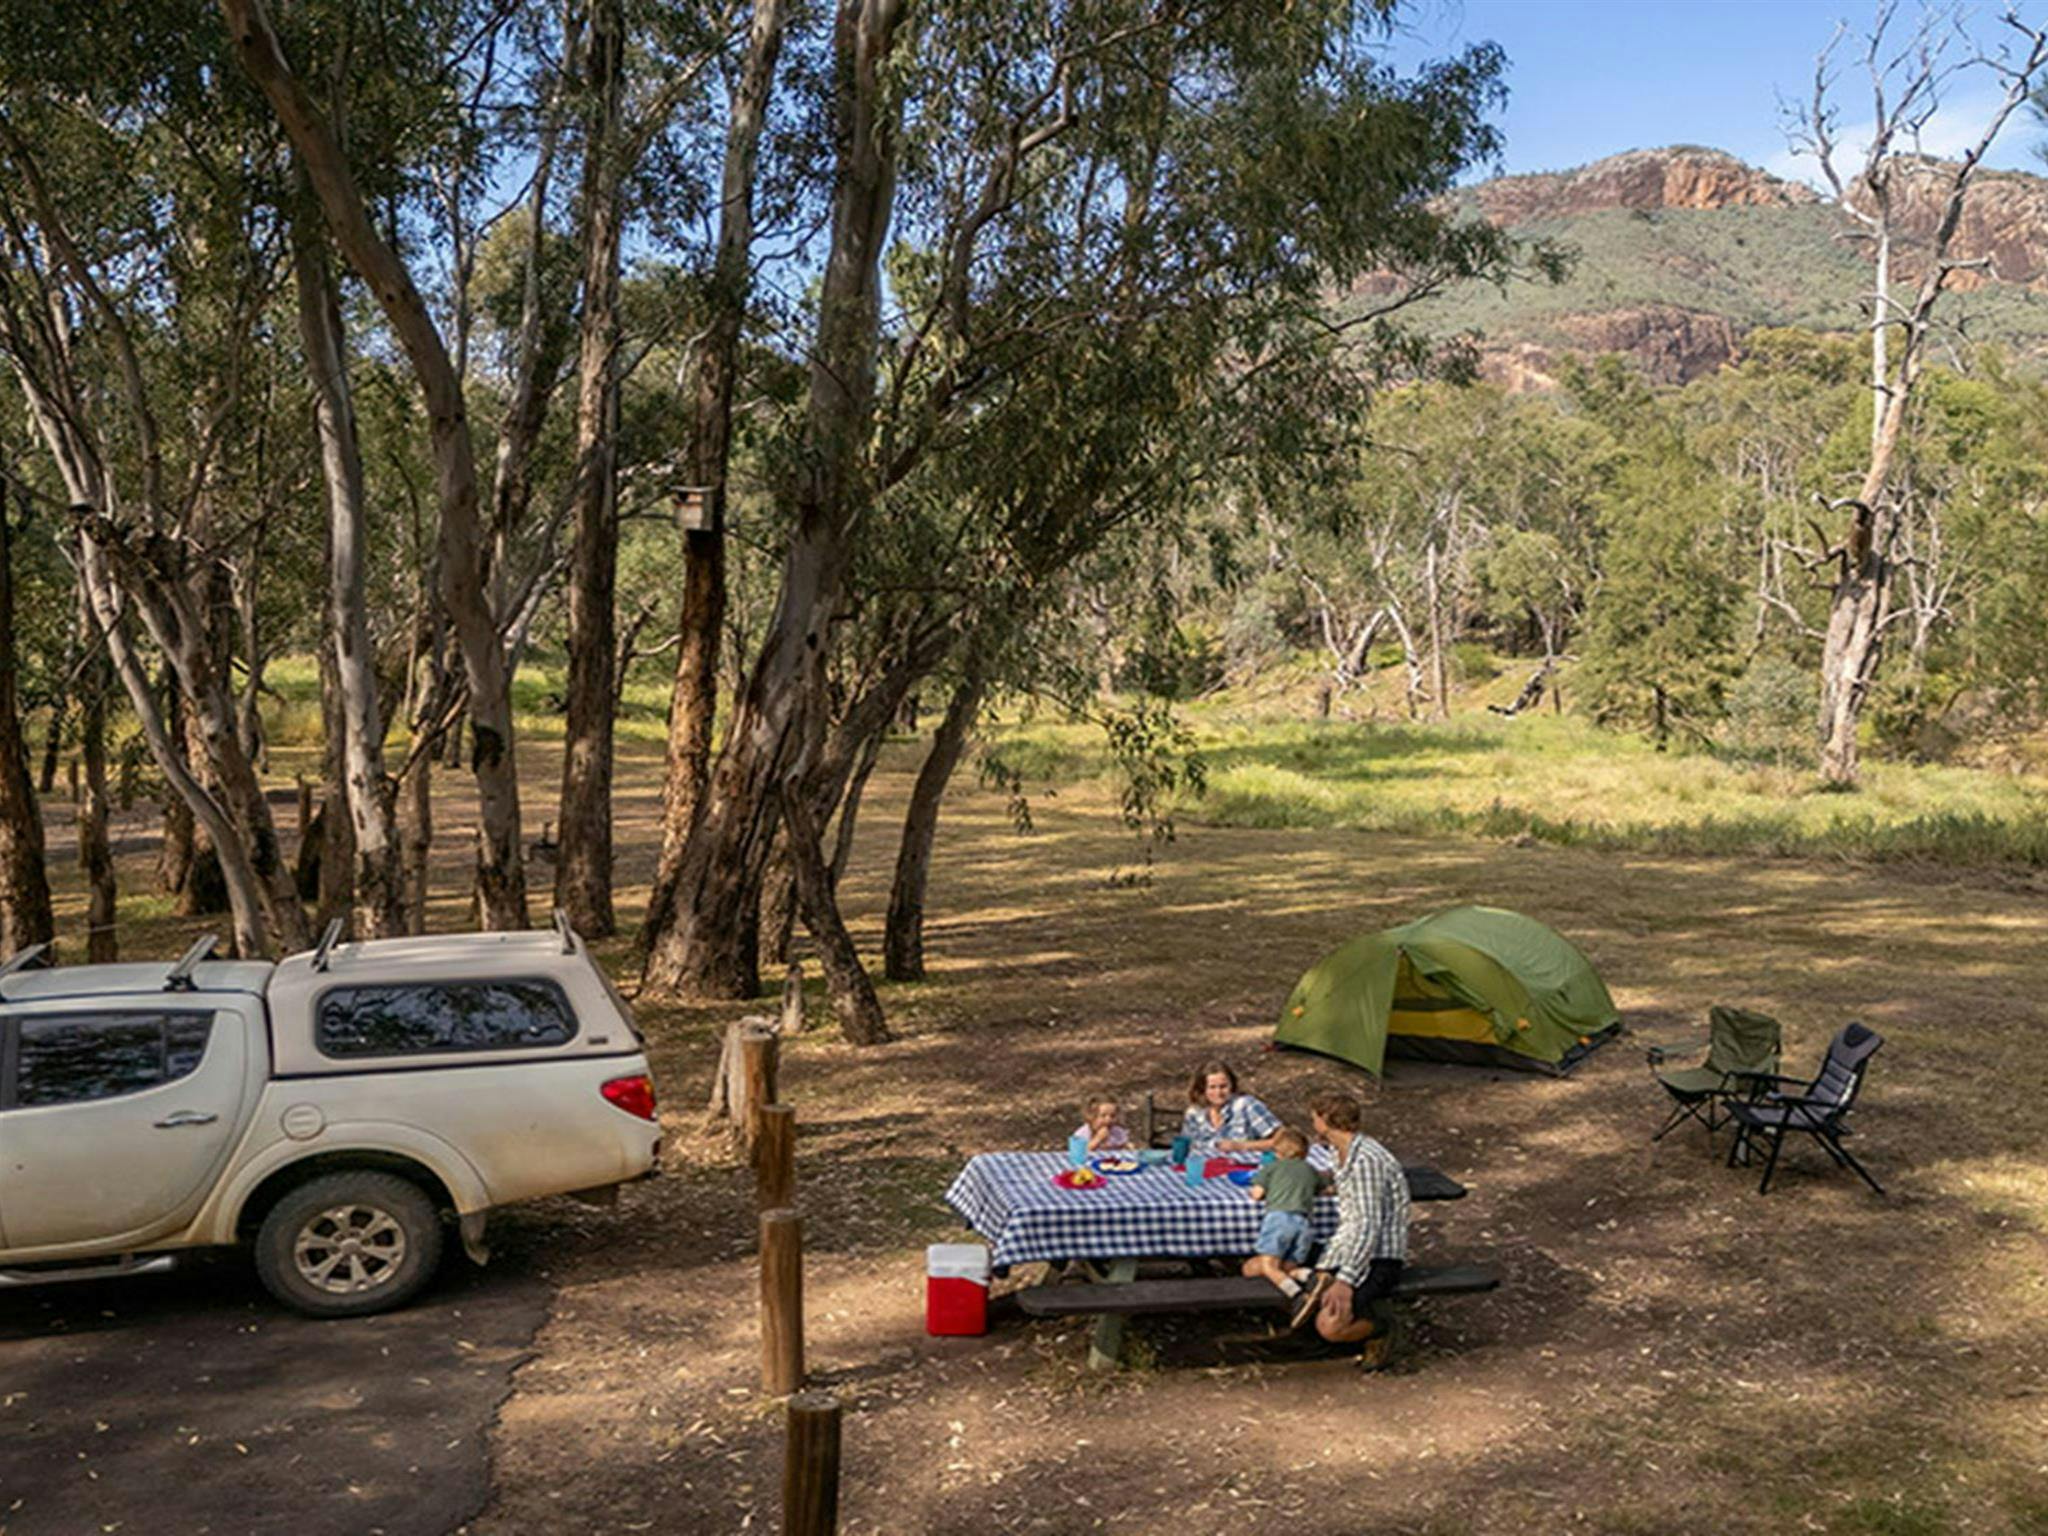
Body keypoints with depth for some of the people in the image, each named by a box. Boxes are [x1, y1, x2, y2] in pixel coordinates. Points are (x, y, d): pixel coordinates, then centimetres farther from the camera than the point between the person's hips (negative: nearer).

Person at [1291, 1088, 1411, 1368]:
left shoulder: (1365, 1160, -20)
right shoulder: (1344, 1153, 12)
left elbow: (1369, 1226, -27)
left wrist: (1345, 1279, -34)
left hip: (1378, 1259, -8)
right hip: (1347, 1249, 8)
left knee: (1329, 1326, -25)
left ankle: (1380, 1324, -2)